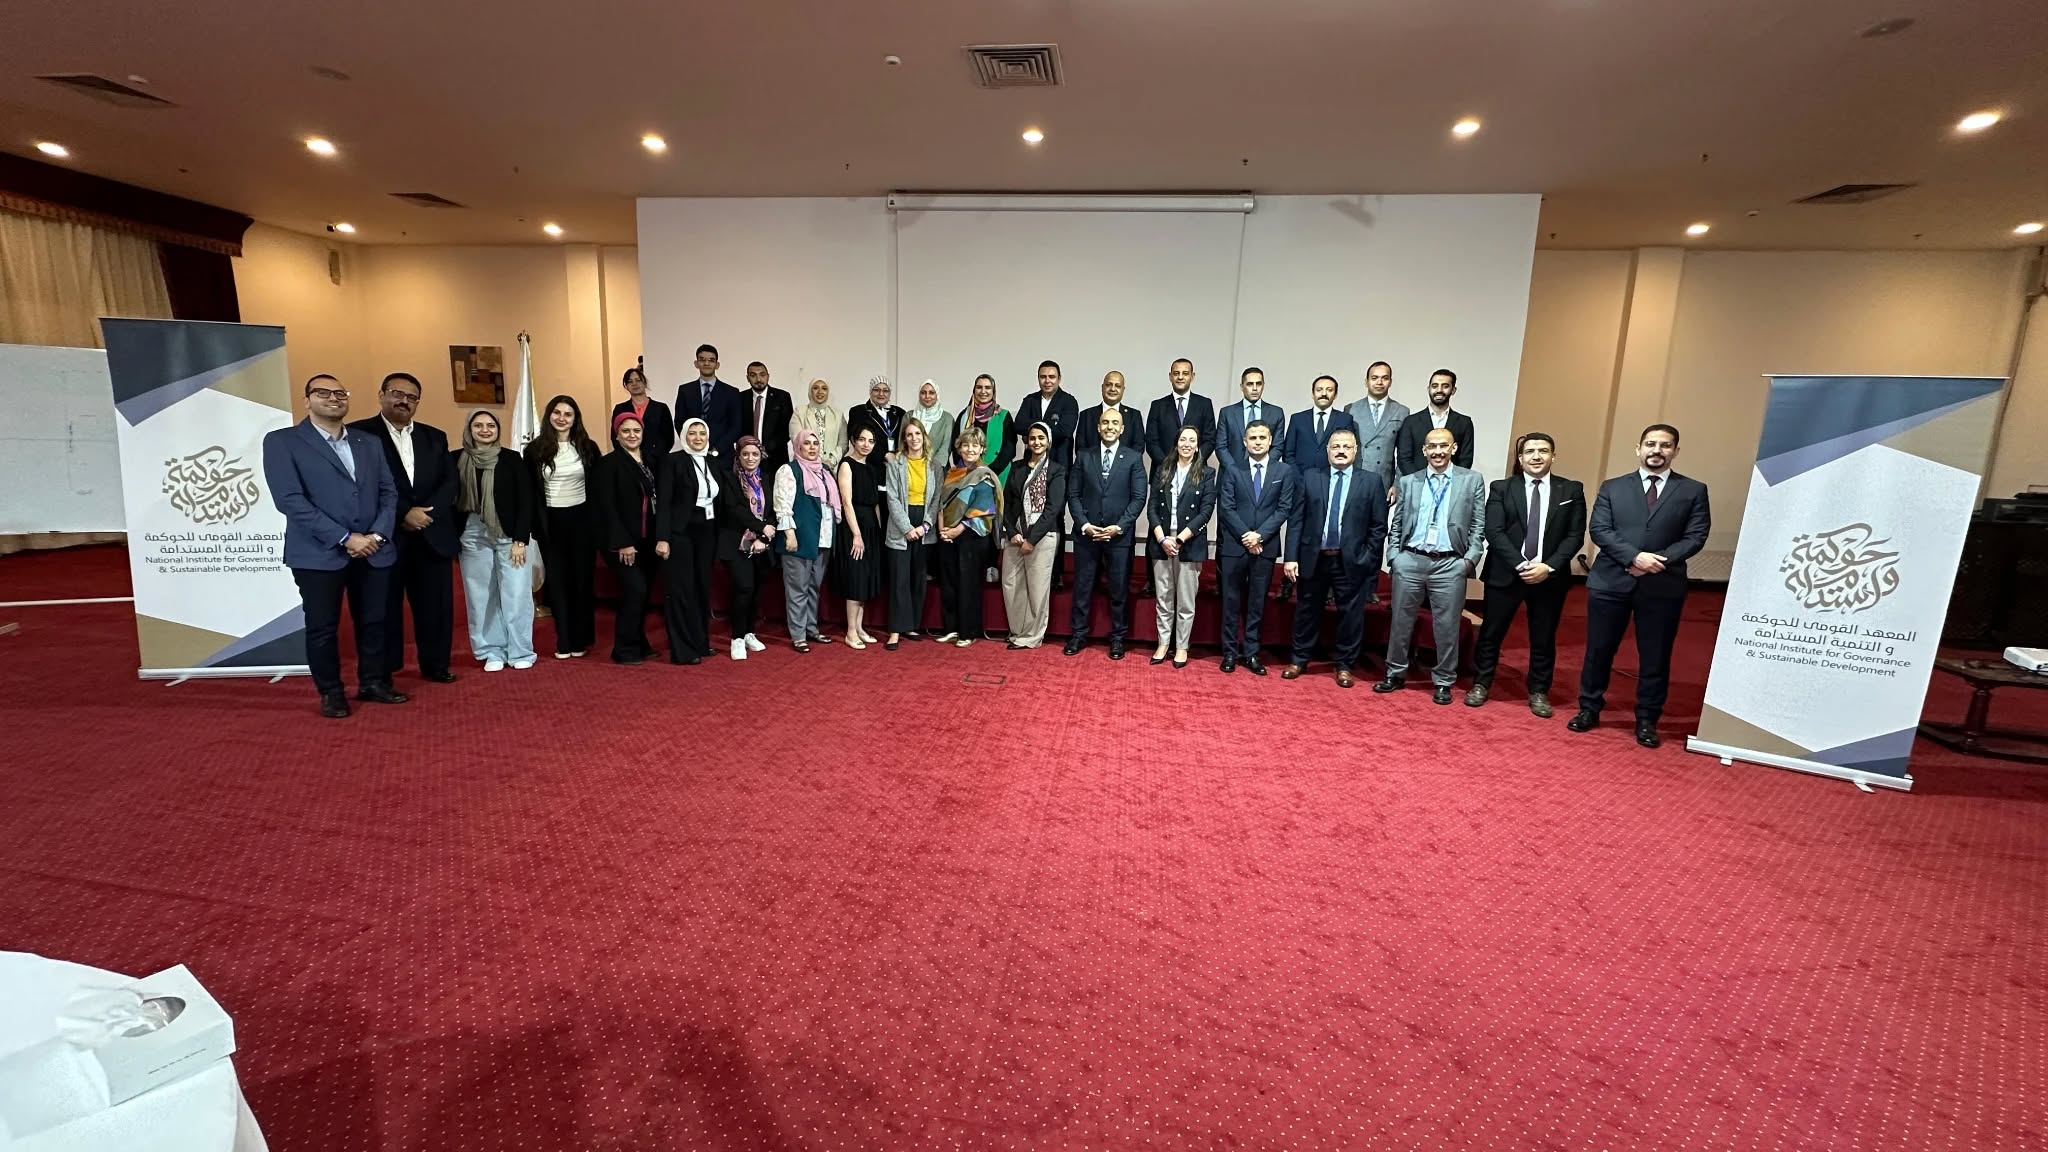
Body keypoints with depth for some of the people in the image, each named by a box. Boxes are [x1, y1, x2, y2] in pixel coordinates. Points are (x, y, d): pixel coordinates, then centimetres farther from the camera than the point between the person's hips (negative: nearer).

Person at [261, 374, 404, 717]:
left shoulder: (369, 443, 14)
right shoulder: (281, 441, 0)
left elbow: (388, 493, 9)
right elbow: (290, 499, -10)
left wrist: (377, 535, -7)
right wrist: (344, 538, -16)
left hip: (373, 551, 4)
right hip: (319, 553, -3)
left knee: (373, 621, 9)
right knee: (322, 627, 5)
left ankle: (373, 683, 23)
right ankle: (331, 692, 18)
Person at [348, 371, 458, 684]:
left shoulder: (435, 437, 13)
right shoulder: (358, 433, -1)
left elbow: (450, 482, 5)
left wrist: (426, 512, -10)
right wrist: (404, 514, -17)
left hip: (432, 535, 4)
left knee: (435, 604, 8)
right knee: (384, 606, 6)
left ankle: (435, 664, 20)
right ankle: (382, 671, 18)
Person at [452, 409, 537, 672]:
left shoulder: (512, 460, -2)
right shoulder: (458, 460, 4)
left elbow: (526, 501, -3)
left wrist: (520, 539, -8)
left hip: (509, 535, -2)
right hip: (473, 536, 2)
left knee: (516, 594, -2)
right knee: (481, 596, 6)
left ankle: (521, 651, 8)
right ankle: (492, 652, 15)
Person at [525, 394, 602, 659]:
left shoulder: (588, 448, 2)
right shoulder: (535, 449, -1)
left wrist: (597, 521, 0)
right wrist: (535, 524, -3)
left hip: (582, 519, 0)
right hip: (551, 522, 0)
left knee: (583, 578, 6)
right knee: (556, 580, 6)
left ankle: (581, 639, 16)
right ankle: (563, 641, 13)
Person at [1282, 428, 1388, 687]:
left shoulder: (1370, 482, 2)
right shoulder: (1310, 478, 4)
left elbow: (1378, 526, 2)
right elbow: (1297, 520, 0)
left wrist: (1368, 560, -4)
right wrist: (1291, 557, -6)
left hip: (1351, 562, -1)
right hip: (1313, 558, 1)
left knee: (1350, 614, 7)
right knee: (1307, 611, 11)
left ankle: (1345, 666, 22)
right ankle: (1299, 660, 26)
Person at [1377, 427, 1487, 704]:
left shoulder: (1472, 480, 5)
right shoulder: (1408, 482, 10)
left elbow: (1478, 525, 3)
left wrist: (1470, 559, -6)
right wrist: (1394, 555, 2)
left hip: (1450, 564, -2)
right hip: (1410, 561, 2)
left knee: (1447, 626, 4)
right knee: (1401, 621, 9)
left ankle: (1443, 682, 17)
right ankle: (1395, 674, 23)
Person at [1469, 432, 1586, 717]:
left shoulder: (1572, 490, 4)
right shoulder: (1501, 488, 1)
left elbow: (1575, 535, -1)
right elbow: (1493, 532, -7)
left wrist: (1548, 566, -14)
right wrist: (1521, 565, -17)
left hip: (1550, 576, 1)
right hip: (1505, 574, -1)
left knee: (1544, 638, 10)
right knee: (1491, 633, 7)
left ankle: (1538, 692, 24)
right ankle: (1480, 684, 21)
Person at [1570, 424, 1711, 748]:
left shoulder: (1693, 490, 7)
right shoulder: (1612, 488, 7)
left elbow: (1696, 536, -1)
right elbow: (1599, 530, -3)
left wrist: (1661, 561, -16)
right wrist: (1634, 557, -17)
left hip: (1663, 586, 0)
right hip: (1611, 581, 0)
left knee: (1655, 657, 7)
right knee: (1598, 650, 8)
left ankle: (1646, 720, 20)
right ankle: (1589, 709, 22)